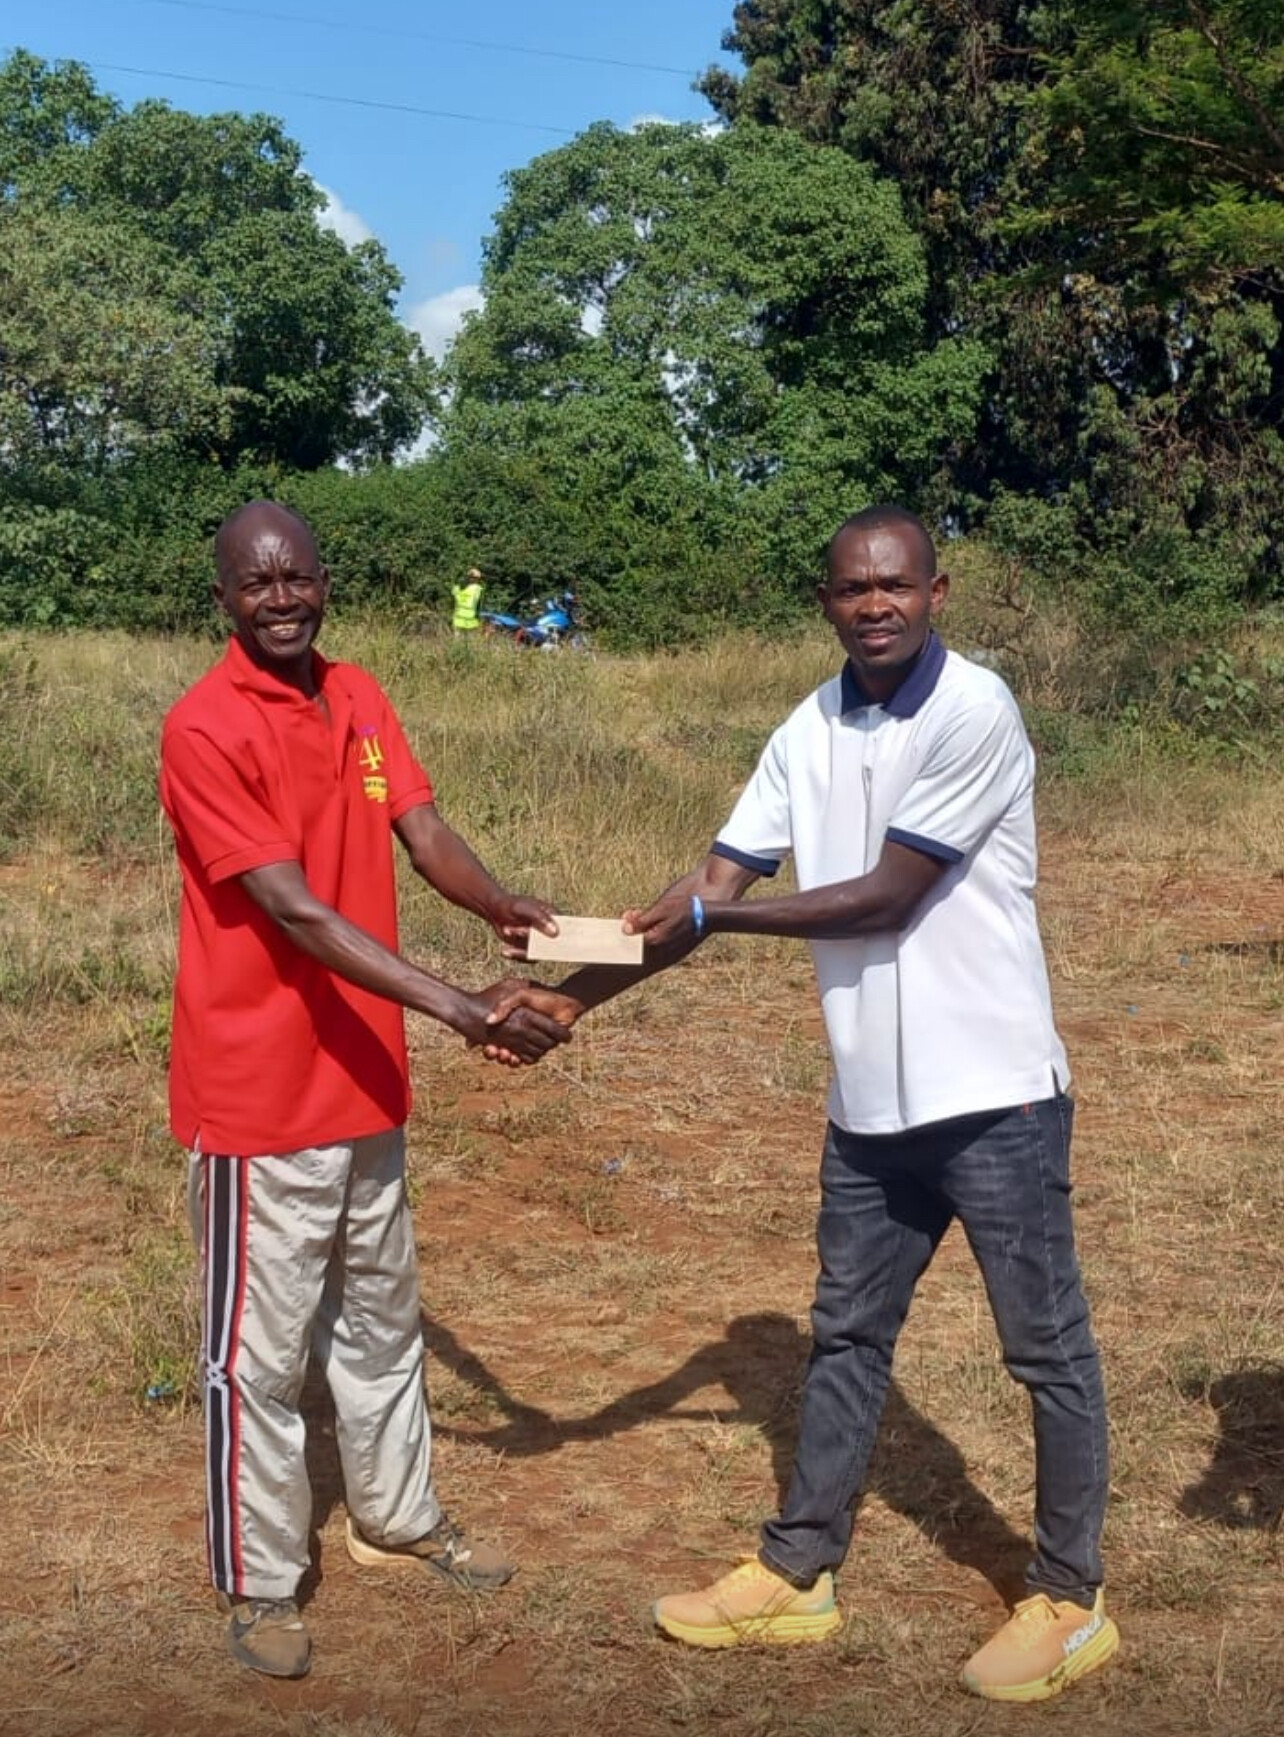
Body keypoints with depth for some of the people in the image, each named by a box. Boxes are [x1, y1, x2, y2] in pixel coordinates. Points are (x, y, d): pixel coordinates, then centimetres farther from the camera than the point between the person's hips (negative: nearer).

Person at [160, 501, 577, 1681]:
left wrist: (498, 905, -26)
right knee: (261, 1350, 5)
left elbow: (424, 831, -4)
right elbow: (296, 913, -24)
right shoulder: (205, 729, -18)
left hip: (365, 1075, 8)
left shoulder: (359, 698, 6)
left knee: (381, 1317, 21)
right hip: (260, 1090, -7)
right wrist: (461, 1007, -31)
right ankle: (258, 1586, 21)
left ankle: (400, 1520, 39)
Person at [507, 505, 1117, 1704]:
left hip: (992, 1094, -7)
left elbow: (885, 898, -19)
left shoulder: (973, 712, -17)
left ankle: (1071, 1603, 22)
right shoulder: (810, 731, 3)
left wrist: (708, 918, -15)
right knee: (846, 1337, 17)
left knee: (1047, 1350, 7)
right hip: (870, 1102, 7)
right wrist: (571, 995, -4)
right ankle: (799, 1573, 31)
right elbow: (715, 883, 3)